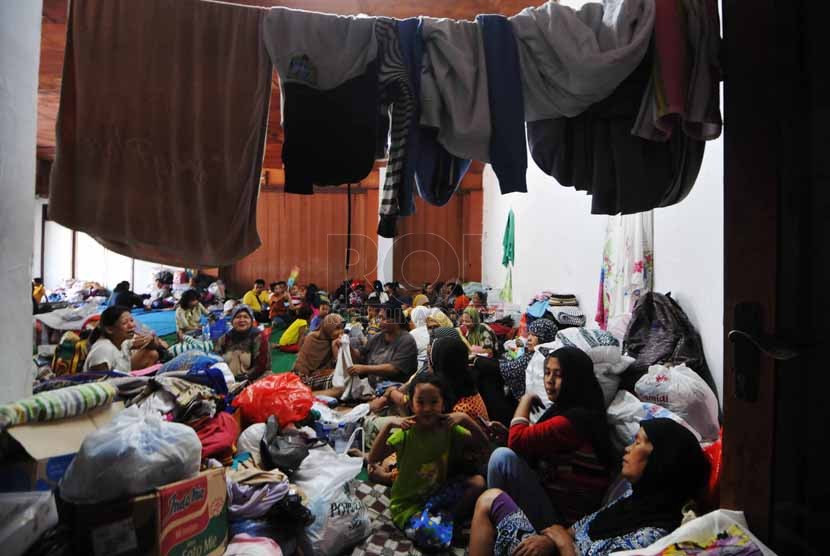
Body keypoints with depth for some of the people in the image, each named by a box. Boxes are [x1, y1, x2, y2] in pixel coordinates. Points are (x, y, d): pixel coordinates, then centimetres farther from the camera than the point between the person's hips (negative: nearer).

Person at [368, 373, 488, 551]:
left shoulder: (448, 428, -6)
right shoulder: (405, 433, -18)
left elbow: (483, 442, -4)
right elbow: (372, 460, -25)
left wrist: (465, 419, -20)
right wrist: (388, 426, -34)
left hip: (438, 493, 4)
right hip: (409, 503, -4)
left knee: (478, 481, -12)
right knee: (433, 537, -30)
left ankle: (445, 519, -5)